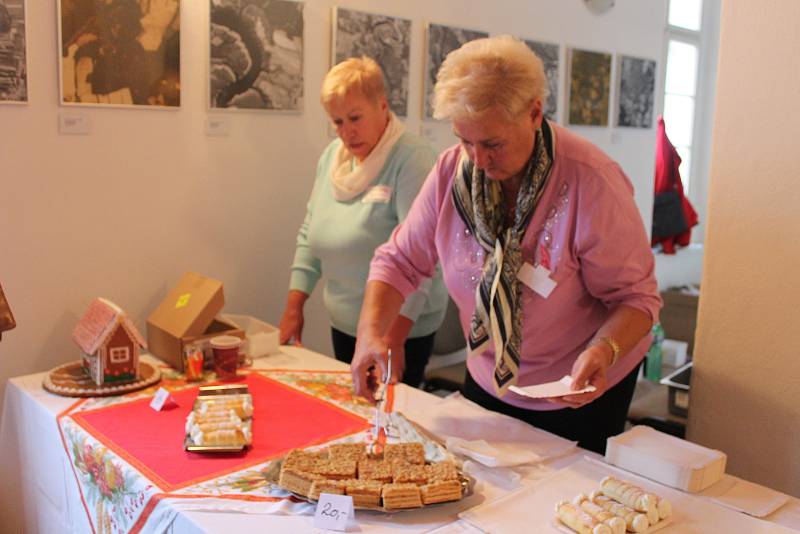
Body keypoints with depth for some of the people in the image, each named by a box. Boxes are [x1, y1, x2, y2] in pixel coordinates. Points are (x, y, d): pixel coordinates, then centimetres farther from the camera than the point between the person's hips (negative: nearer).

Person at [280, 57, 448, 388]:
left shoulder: (412, 160, -16)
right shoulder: (331, 156, 5)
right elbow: (309, 235, 10)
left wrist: (393, 339, -26)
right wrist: (294, 307, 5)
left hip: (402, 329, -6)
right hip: (343, 325, 7)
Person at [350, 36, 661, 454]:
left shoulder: (592, 183, -27)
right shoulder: (452, 170, -14)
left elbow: (635, 296, -20)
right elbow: (400, 261, -8)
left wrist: (604, 350, -39)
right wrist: (371, 331, -24)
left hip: (580, 393, -4)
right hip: (487, 384, 4)